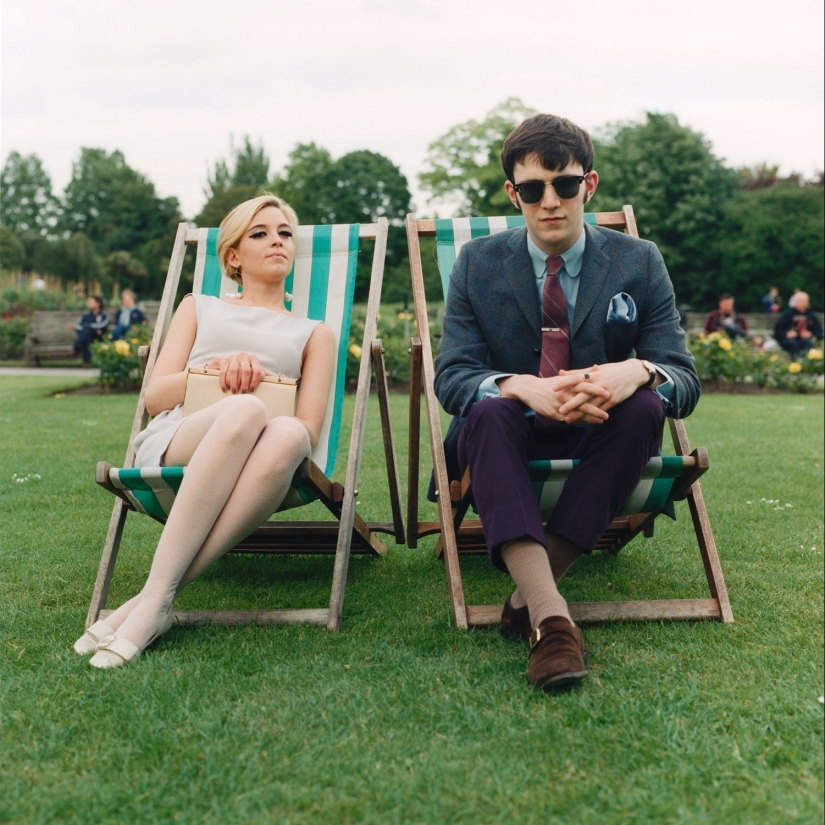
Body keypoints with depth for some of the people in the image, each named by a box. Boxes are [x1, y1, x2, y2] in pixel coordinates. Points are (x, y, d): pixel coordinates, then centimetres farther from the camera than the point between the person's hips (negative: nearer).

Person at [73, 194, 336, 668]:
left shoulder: (315, 334, 28)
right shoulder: (200, 308, 31)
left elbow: (309, 429, 11)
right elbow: (155, 396, 16)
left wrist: (257, 377, -8)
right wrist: (216, 369, -3)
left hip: (249, 469, 1)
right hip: (171, 443, 0)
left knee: (287, 435, -38)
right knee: (246, 410, -37)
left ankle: (155, 600, -36)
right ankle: (158, 603, -37)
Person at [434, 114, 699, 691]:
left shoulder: (639, 263, 2)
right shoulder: (478, 264, 2)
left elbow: (686, 379, -5)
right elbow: (451, 376, -9)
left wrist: (638, 372, -31)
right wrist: (523, 387, -32)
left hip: (599, 439, 1)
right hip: (508, 439, 0)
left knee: (645, 406, -31)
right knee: (488, 410, -33)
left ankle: (532, 586, -30)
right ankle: (549, 615, -45)